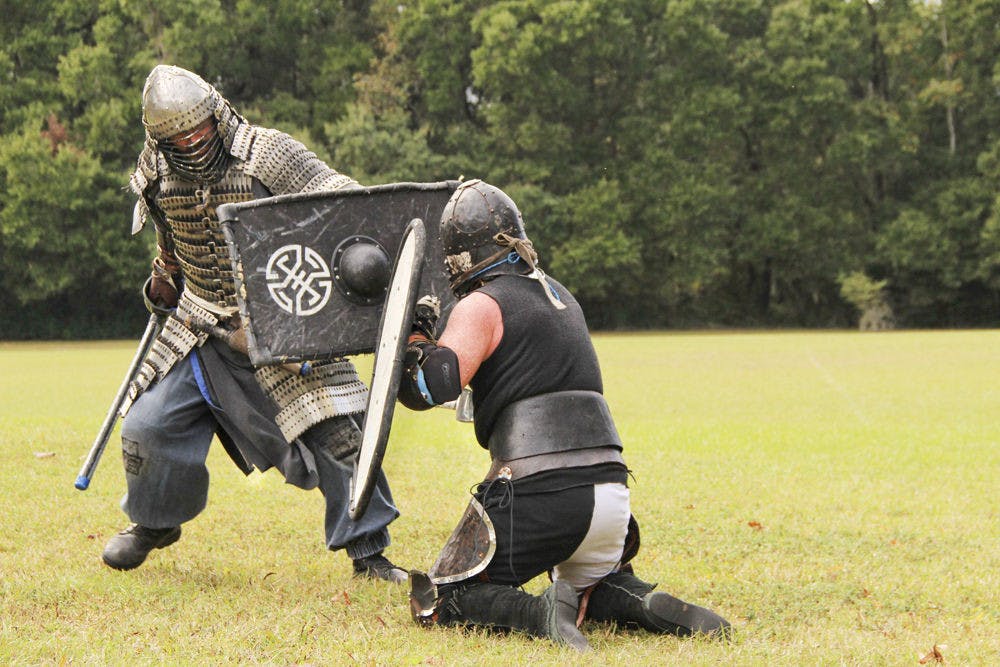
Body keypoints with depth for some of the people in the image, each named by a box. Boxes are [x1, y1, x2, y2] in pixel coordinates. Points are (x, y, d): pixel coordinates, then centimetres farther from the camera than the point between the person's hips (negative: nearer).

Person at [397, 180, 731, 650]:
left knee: (437, 603, 7)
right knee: (587, 590, 31)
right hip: (609, 495, 7)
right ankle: (650, 606, 1)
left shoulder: (482, 306, -3)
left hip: (534, 497, -7)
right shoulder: (560, 296, 20)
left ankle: (539, 615, -17)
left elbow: (431, 388, -16)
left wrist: (415, 334, 4)